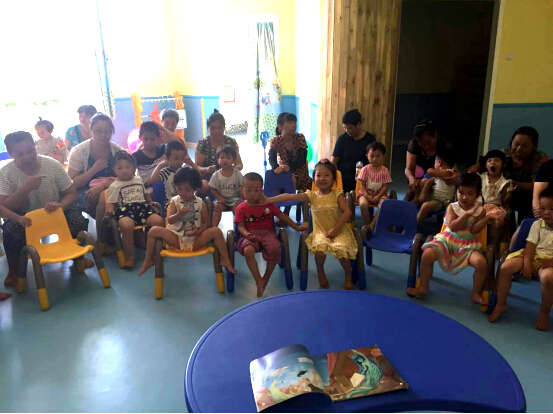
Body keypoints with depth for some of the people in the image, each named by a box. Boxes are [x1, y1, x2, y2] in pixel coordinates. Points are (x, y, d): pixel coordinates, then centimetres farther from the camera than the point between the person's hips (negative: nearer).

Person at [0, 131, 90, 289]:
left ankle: (77, 256, 5)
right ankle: (14, 271, -4)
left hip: (54, 211, 1)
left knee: (78, 220, -26)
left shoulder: (52, 165, -12)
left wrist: (60, 205, -29)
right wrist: (26, 188, -34)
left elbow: (71, 193, -6)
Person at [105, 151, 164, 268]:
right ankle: (129, 257, -24)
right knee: (126, 225, -38)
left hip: (142, 207, 4)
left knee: (158, 220, -24)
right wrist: (109, 209, -14)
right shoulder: (114, 186, 10)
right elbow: (110, 202, 6)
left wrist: (151, 202, 24)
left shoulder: (139, 180, 23)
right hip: (125, 210, -4)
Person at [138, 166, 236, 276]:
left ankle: (225, 260, -9)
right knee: (154, 230, -20)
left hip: (195, 241, 0)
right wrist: (179, 214, -28)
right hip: (177, 240, 1)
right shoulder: (174, 201, 2)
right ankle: (148, 261, -1)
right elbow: (169, 221, -8)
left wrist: (199, 231, -16)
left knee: (216, 231, -23)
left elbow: (206, 223, 5)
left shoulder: (200, 203, 2)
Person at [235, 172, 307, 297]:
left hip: (267, 232, 1)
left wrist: (297, 227, 10)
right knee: (248, 250, -36)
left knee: (275, 249, -32)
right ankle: (259, 282, -21)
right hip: (250, 235, -1)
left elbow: (282, 216, 14)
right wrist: (246, 234, -23)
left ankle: (266, 278, -8)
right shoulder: (241, 208, 5)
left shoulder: (268, 204, 8)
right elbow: (240, 226, 0)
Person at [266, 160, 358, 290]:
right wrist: (268, 200, -14)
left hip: (340, 230, -1)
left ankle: (348, 275, 5)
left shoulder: (337, 195, -2)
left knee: (341, 249, -27)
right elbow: (289, 197, -8)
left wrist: (335, 229, -18)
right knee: (320, 247, -30)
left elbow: (347, 212, -11)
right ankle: (320, 272, 3)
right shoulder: (311, 196, 1)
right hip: (320, 231, 1)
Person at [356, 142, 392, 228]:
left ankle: (372, 225, -25)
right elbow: (362, 185, -3)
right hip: (366, 193, 0)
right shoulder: (365, 169, -2)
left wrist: (378, 196, -18)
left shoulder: (384, 170, -1)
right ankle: (367, 224, -13)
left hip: (379, 194, 0)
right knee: (363, 204, -32)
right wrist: (366, 195, -18)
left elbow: (385, 186, -3)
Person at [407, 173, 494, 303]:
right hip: (448, 240, 0)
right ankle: (423, 288, 0)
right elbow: (452, 226, -15)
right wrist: (467, 214, -23)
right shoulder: (452, 207, -1)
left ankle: (476, 294, -2)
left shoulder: (480, 210, 0)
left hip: (468, 245, 0)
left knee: (481, 262, -29)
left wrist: (487, 218, -24)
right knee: (427, 255, -23)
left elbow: (474, 230, -12)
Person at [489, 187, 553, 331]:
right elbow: (530, 246, 0)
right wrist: (527, 264, -15)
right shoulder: (537, 224, 6)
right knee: (505, 267, -22)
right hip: (533, 257, 4)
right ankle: (501, 304, -2)